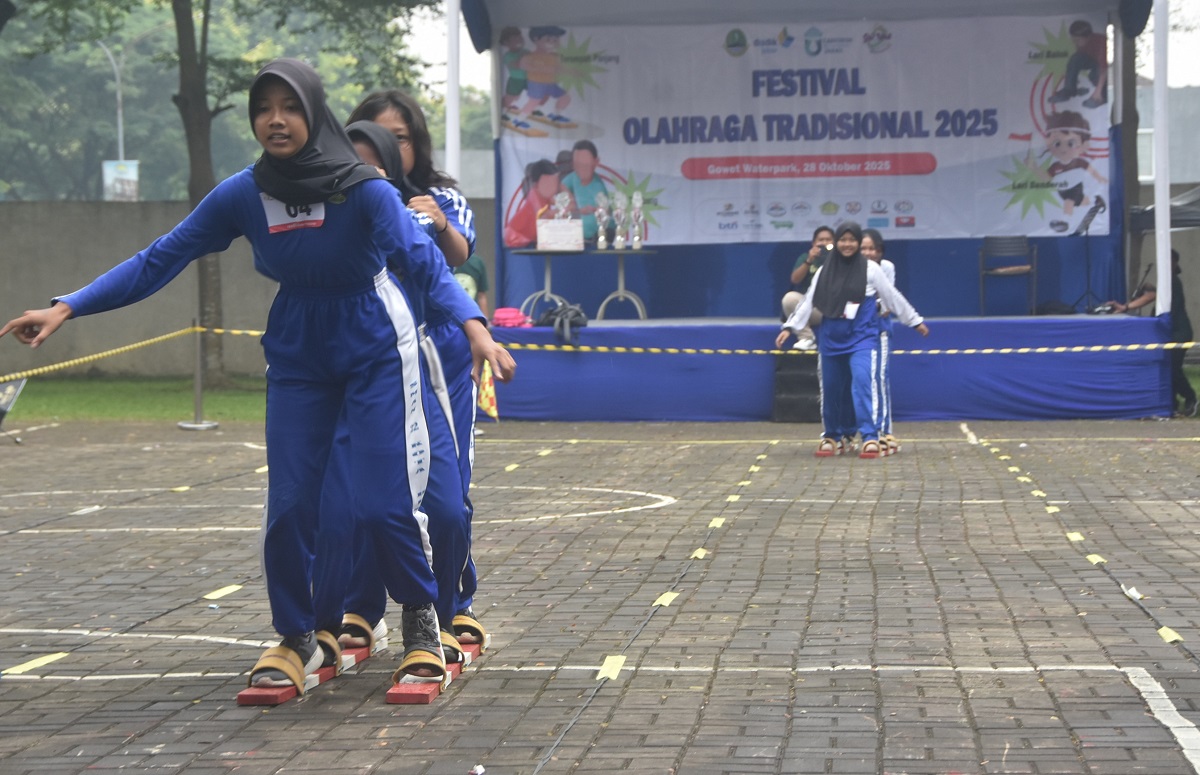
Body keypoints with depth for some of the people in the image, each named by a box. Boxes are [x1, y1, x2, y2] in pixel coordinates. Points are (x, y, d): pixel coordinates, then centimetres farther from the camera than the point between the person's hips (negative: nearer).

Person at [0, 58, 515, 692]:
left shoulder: (363, 189, -20)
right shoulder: (243, 195, -10)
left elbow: (423, 260, -26)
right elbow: (160, 259, -7)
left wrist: (474, 327, -43)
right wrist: (65, 308, -13)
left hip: (375, 356, -3)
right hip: (297, 359, 3)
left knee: (385, 503, -10)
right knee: (289, 507, -1)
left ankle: (422, 623, 15)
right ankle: (298, 640, 20)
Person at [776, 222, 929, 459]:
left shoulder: (870, 269, 0)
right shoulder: (825, 271, 5)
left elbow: (893, 297, 7)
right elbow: (809, 302, 8)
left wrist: (915, 321, 12)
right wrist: (790, 327, 1)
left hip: (861, 336, -3)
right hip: (831, 337, 3)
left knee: (862, 381, -20)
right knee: (831, 388, 8)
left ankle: (870, 437, -21)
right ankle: (832, 437, 25)